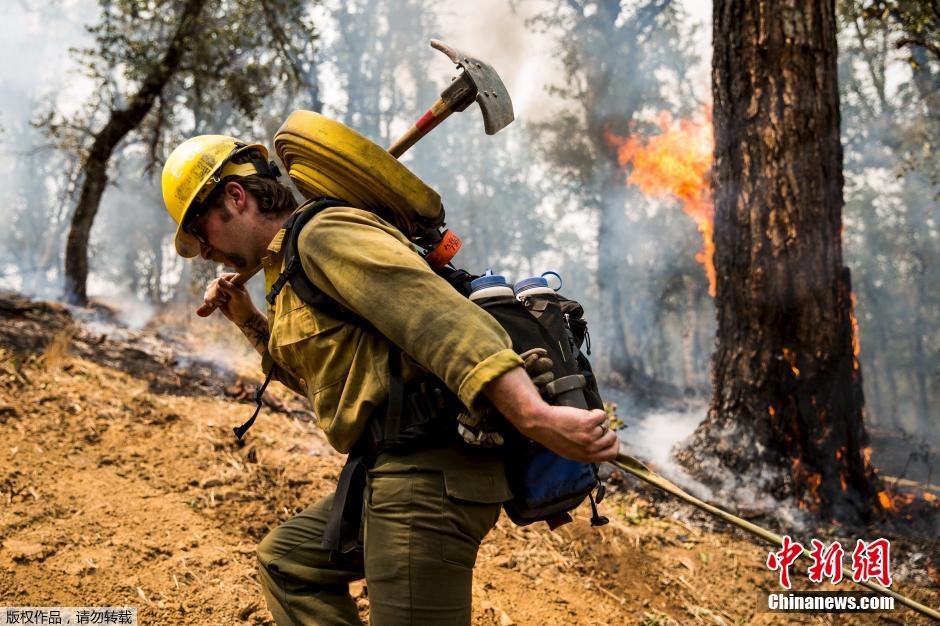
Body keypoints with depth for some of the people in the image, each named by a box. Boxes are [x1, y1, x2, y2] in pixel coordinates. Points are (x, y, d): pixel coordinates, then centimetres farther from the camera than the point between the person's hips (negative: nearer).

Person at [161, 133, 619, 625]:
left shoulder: (323, 235, -9)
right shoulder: (294, 263, 23)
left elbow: (437, 316, -24)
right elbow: (320, 377, 35)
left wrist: (535, 417, -35)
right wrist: (248, 321, 24)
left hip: (429, 474, -11)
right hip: (401, 473, 11)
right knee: (286, 558, 24)